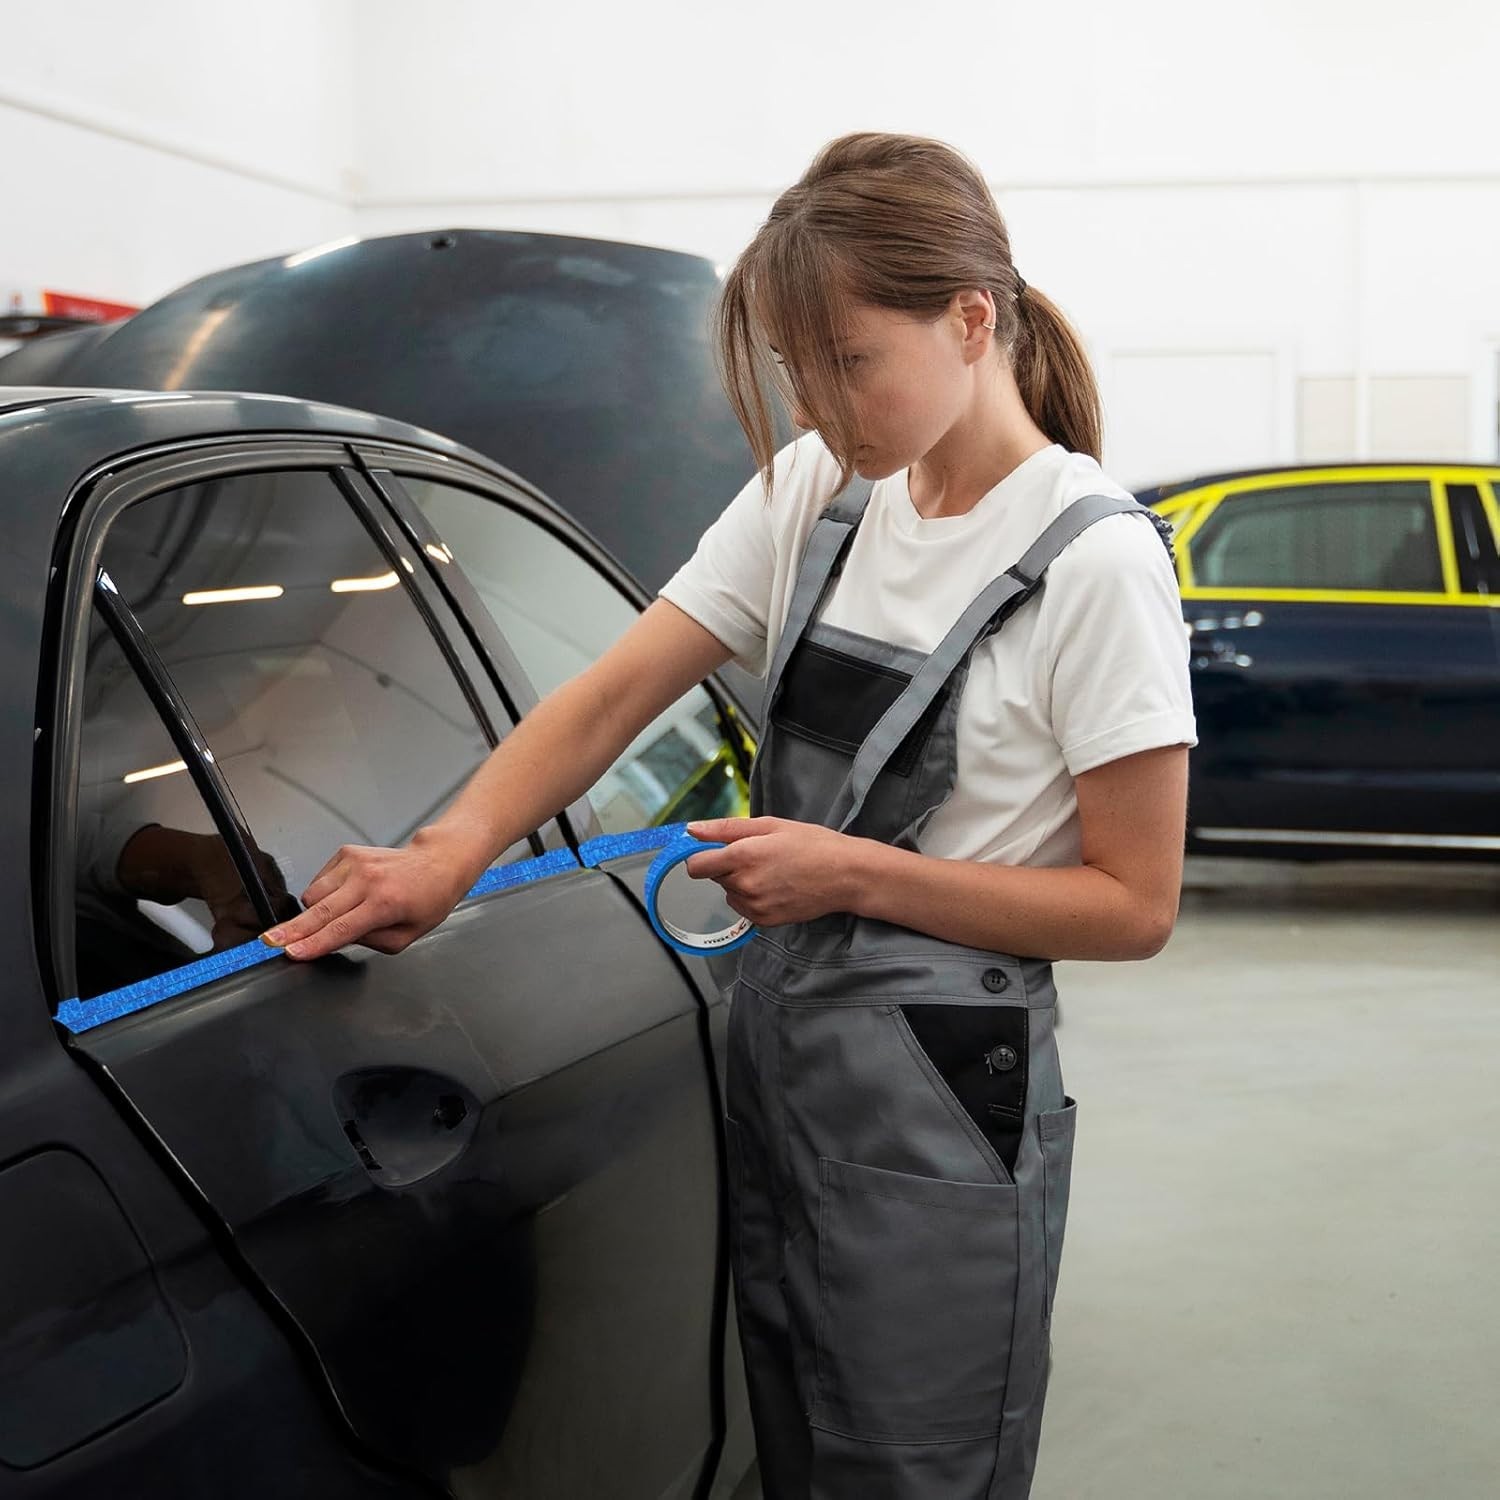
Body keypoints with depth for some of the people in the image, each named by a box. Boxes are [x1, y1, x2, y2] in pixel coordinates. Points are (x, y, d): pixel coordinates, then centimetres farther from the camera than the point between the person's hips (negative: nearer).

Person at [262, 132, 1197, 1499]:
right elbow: (618, 694, -2)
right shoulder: (818, 489, 5)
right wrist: (448, 853, -17)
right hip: (771, 1061, 6)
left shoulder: (1095, 559, -13)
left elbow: (1134, 905, -12)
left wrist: (854, 874, -16)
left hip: (938, 1110, -6)